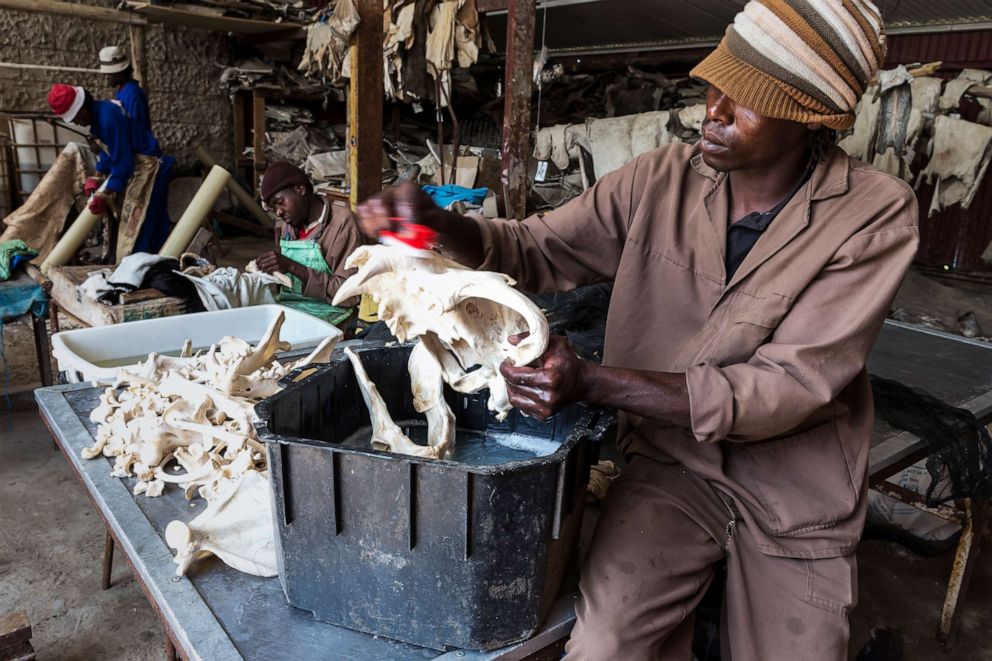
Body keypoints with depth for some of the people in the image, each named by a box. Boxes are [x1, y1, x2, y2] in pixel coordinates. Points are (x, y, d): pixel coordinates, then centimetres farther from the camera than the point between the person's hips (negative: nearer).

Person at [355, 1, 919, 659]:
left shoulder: (875, 215, -15)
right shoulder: (660, 180, -9)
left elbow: (791, 384, -22)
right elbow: (532, 251, -3)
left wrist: (591, 382, -32)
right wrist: (437, 221, -25)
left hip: (795, 492, 0)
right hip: (669, 462, 1)